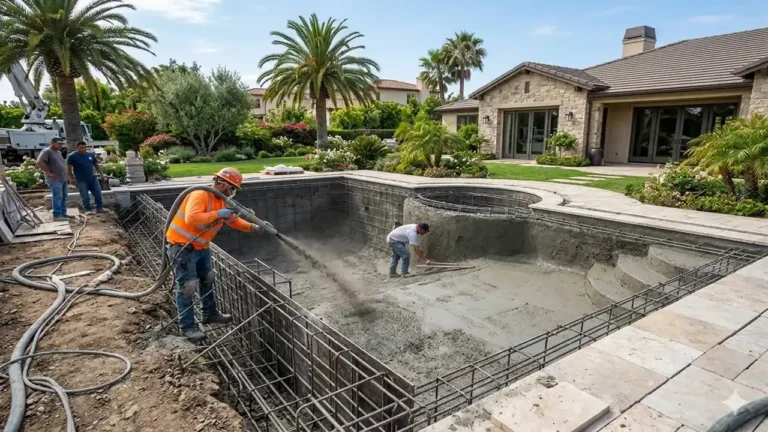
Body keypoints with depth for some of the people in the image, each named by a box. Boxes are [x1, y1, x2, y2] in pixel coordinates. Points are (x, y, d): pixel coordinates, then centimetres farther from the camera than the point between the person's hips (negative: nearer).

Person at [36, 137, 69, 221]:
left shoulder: (59, 152, 18)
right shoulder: (46, 151, -10)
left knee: (63, 197, 12)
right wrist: (49, 173, -21)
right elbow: (39, 162, -22)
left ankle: (63, 214, 18)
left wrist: (65, 171, 15)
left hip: (63, 179, 9)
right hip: (55, 180, -9)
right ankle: (57, 215, -9)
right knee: (57, 197, -11)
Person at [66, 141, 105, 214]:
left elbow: (96, 165, 19)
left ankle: (99, 208, 10)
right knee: (85, 197, -1)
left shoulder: (91, 155, 9)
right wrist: (71, 178, -13)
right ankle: (88, 210, 9)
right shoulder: (72, 156, -4)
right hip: (81, 180, -4)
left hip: (93, 178, 4)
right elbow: (69, 168, -6)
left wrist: (101, 174, 10)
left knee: (98, 194, 1)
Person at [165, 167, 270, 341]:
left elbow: (234, 220, 12)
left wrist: (253, 227, -2)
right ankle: (187, 326, 10)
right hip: (182, 247, -10)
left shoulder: (222, 201, 4)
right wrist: (217, 214, -34)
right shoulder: (200, 195, -24)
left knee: (207, 279, 20)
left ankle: (210, 314, 37)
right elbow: (192, 218, -39)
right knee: (187, 286, -3)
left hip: (201, 247, 10)